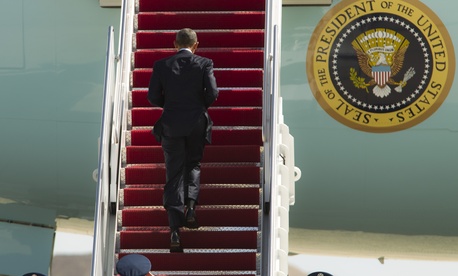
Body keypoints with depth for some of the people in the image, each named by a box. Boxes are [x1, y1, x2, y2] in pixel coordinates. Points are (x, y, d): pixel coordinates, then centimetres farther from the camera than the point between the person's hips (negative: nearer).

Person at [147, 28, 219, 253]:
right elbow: (212, 93, -9)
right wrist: (201, 105, 11)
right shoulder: (204, 64, -3)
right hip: (196, 124, 0)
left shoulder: (162, 65, 0)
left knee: (173, 177, 3)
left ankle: (175, 230, -4)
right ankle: (191, 205, -2)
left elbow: (153, 97, -1)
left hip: (171, 126, 0)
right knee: (193, 164, 23)